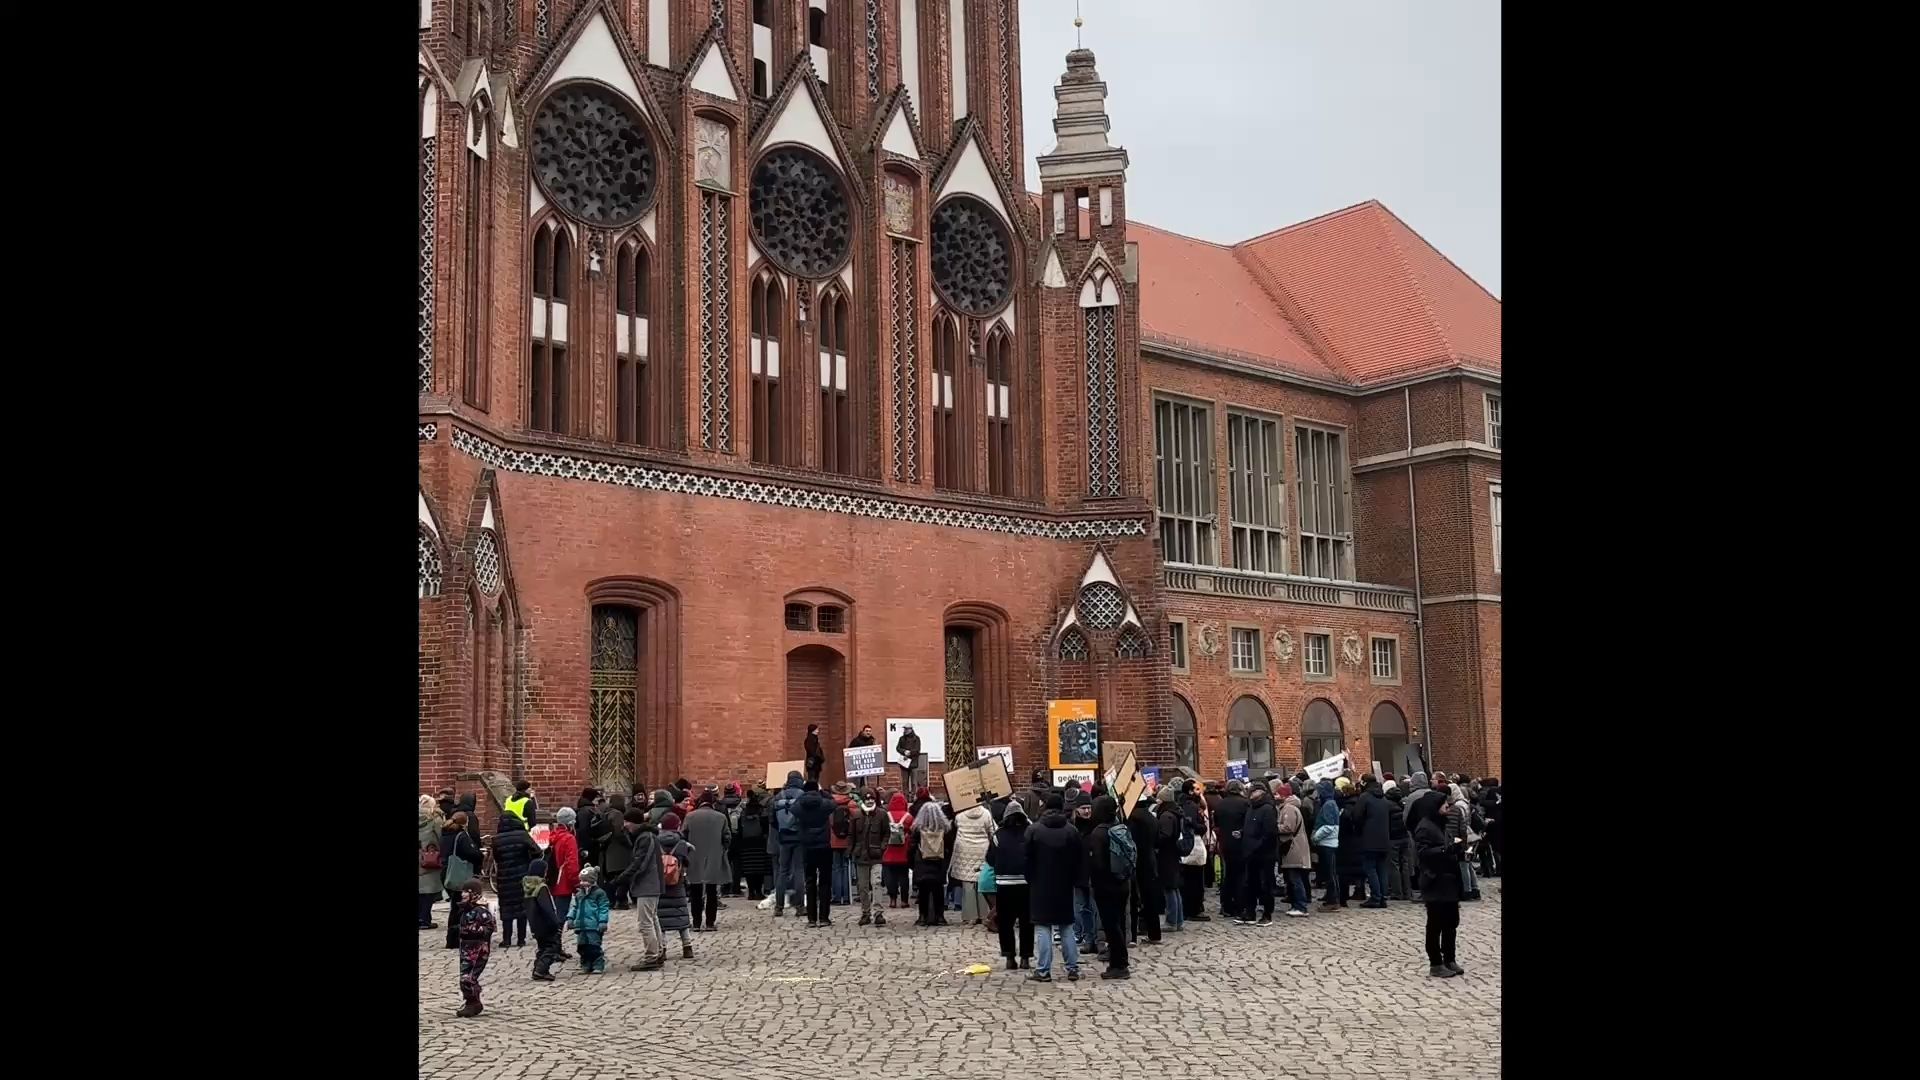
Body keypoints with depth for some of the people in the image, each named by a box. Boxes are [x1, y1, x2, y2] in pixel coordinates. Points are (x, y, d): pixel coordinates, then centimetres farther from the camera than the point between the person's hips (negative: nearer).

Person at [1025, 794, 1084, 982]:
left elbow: (1027, 860, -4)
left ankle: (1044, 971, -3)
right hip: (1065, 888, 2)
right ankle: (1073, 969, 10)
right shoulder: (1072, 832, -2)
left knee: (1043, 929, 0)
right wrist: (1076, 882, 10)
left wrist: (1030, 880, 7)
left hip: (1040, 887, -2)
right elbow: (1081, 861, 1)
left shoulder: (1034, 831, -7)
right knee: (1067, 928, 10)